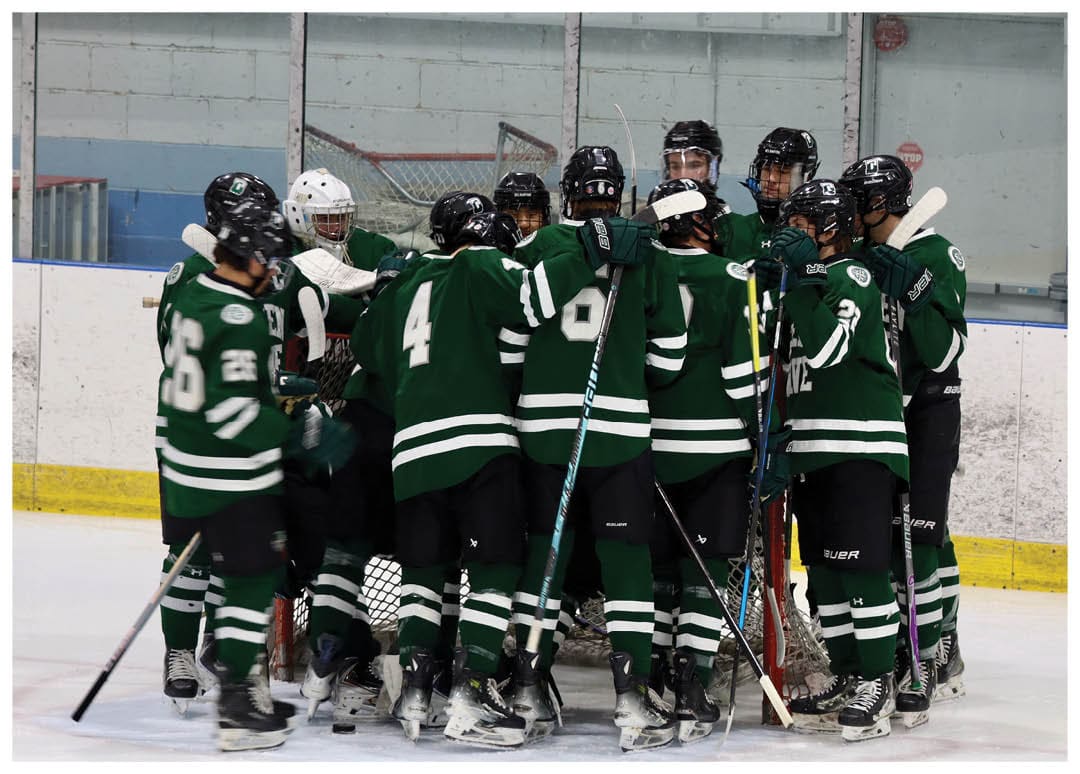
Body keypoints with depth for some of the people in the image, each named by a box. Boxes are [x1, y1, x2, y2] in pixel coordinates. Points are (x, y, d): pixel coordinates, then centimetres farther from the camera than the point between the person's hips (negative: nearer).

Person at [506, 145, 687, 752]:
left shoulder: (535, 248, 3)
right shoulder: (650, 253, 1)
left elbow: (510, 340, 5)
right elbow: (669, 352, 4)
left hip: (544, 418, 2)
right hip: (621, 423, -2)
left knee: (544, 547, 11)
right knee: (627, 554, 1)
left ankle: (528, 690, 13)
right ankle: (634, 698, -5)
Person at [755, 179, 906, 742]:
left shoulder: (852, 277, -9)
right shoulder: (802, 279, 18)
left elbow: (826, 348, -22)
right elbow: (794, 359, 22)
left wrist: (800, 278, -21)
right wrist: (771, 287, 8)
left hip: (860, 443, -9)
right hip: (812, 446, 9)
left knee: (859, 563, -11)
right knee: (823, 567, 9)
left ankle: (877, 681, -8)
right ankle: (845, 675, 15)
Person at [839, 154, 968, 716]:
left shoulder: (937, 257, -9)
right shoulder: (858, 258, 10)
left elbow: (943, 350, -16)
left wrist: (910, 293, -29)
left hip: (928, 413, -6)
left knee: (918, 534, -12)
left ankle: (921, 665, -10)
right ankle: (943, 654, 20)